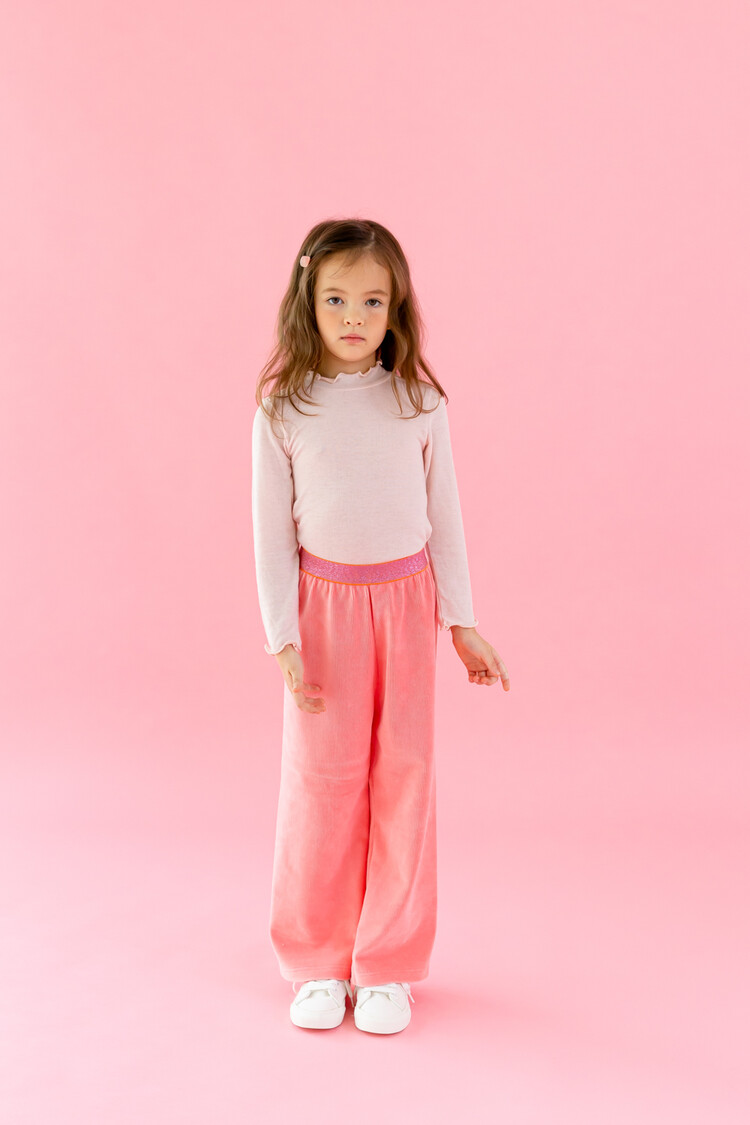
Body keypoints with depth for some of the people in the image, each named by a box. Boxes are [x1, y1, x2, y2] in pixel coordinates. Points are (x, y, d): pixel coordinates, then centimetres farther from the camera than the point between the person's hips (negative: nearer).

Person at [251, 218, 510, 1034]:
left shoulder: (418, 402, -1)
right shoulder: (283, 408, -4)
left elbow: (443, 515, 5)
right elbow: (272, 530, -1)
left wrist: (463, 624, 5)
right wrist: (284, 637, -7)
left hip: (407, 599, 1)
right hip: (324, 601, -1)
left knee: (403, 775, 5)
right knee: (321, 778, 4)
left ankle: (388, 966, 20)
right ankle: (317, 964, 21)